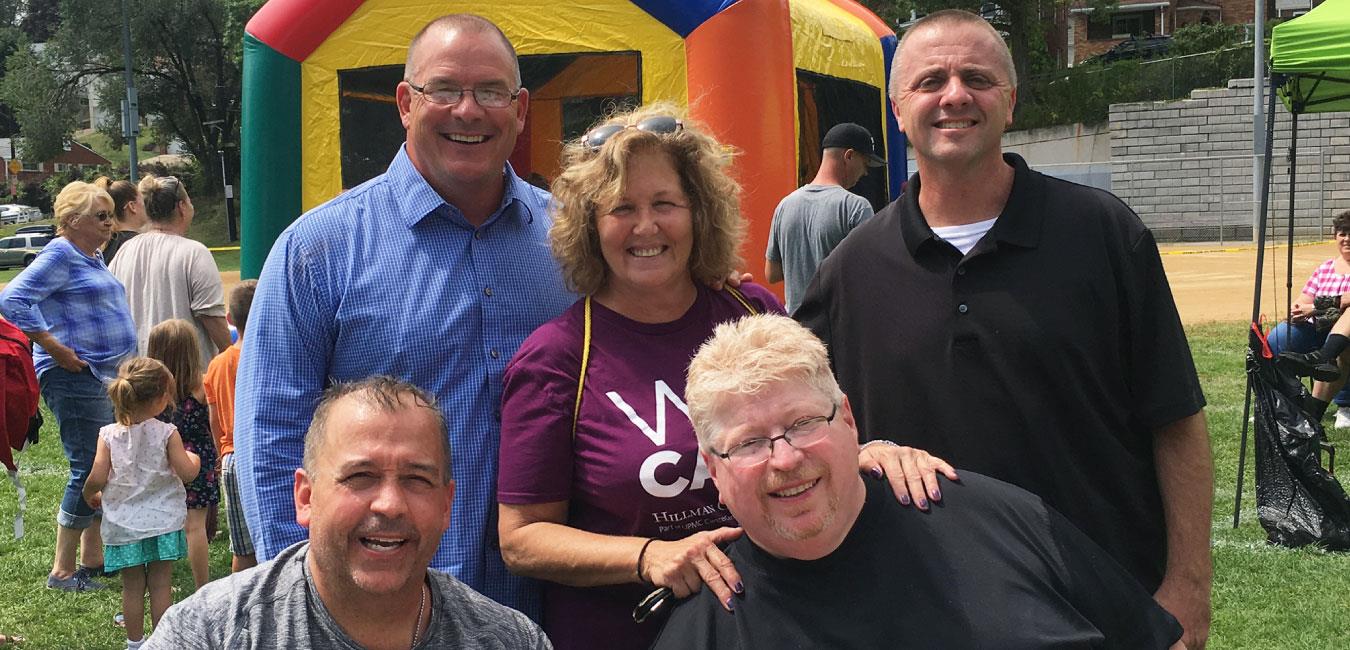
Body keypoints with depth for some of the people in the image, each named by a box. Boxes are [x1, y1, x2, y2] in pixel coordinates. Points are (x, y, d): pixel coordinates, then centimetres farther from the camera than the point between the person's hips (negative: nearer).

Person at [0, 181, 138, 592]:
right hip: (76, 380, -10)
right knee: (89, 470, -8)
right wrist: (56, 350, -20)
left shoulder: (93, 258, 17)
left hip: (107, 378, 10)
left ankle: (93, 559, 24)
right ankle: (63, 570, 0)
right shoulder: (60, 255, -11)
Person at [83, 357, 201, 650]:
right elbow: (186, 472, -12)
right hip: (162, 521, -1)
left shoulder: (109, 435, -6)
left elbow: (97, 477, -9)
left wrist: (90, 495, 12)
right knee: (161, 586, 6)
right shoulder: (167, 433, -11)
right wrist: (194, 459, 10)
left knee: (132, 587, 10)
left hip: (123, 524, 2)